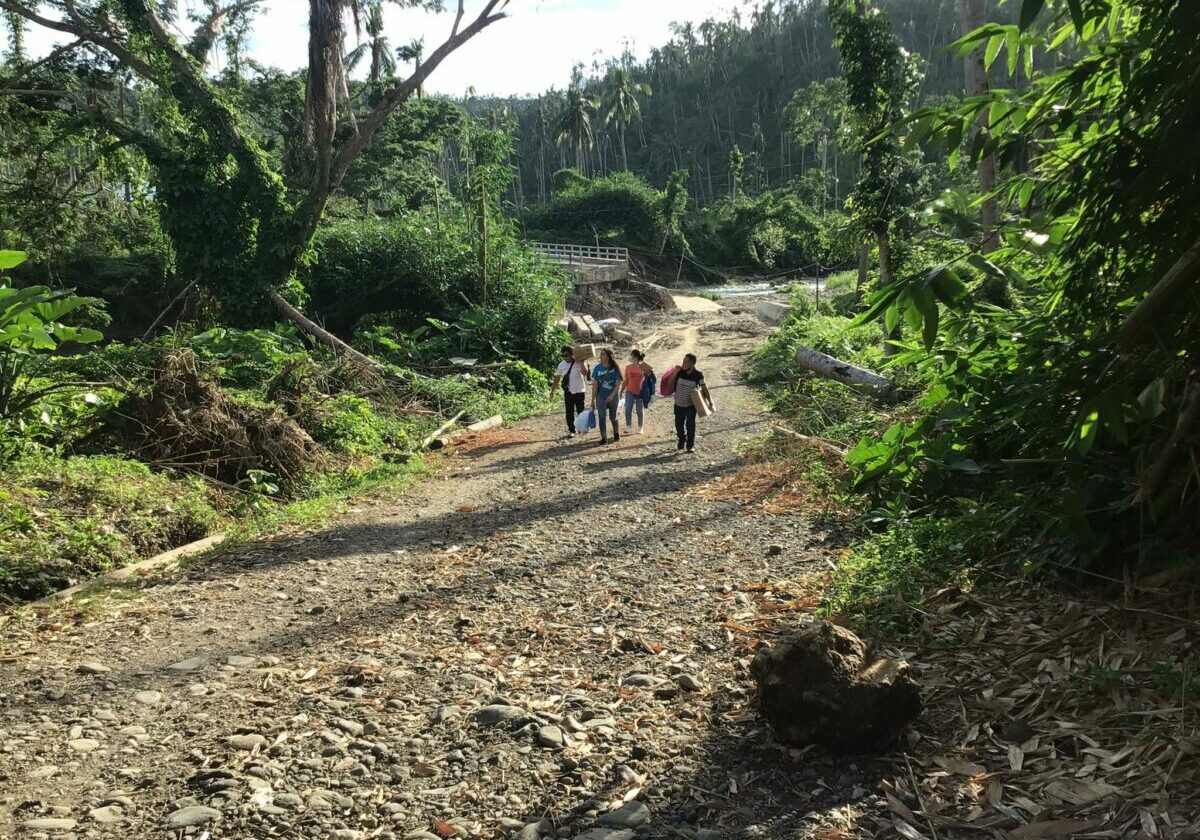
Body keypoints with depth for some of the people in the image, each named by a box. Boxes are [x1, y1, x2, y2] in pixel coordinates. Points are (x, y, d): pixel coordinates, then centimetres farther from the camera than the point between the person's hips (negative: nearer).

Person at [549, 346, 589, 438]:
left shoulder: (579, 363, -8)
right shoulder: (561, 365, 3)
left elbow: (584, 372, -25)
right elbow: (557, 378, 11)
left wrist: (582, 362, -22)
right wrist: (552, 390, 11)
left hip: (579, 391, -3)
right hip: (568, 392, 3)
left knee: (580, 411, 8)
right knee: (569, 412, 3)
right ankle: (571, 430, 10)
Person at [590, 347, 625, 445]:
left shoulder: (614, 368, -9)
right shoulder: (597, 368, -4)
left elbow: (618, 383, -11)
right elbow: (595, 384, -2)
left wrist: (612, 395, -23)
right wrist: (593, 399, -2)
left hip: (613, 396, -1)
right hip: (601, 396, 1)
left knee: (613, 417, 12)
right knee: (602, 417, -7)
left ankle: (616, 434, 35)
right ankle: (604, 437, 3)